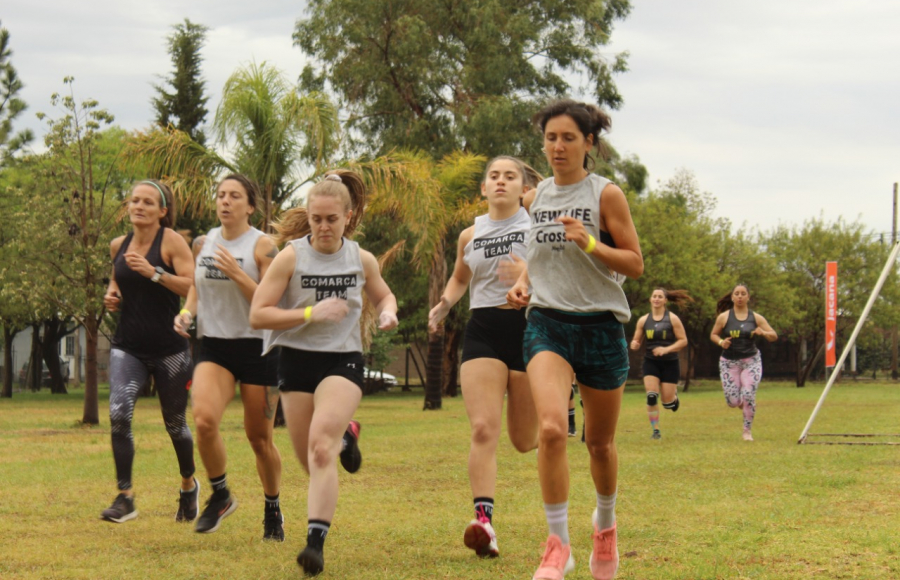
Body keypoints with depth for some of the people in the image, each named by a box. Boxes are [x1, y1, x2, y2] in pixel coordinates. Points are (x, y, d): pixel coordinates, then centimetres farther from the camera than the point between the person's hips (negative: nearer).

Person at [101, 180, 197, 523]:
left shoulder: (171, 241, -9)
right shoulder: (118, 246, 7)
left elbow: (192, 286, -18)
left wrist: (154, 272, -28)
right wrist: (111, 295, 4)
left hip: (169, 349, -3)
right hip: (128, 347, 3)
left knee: (174, 422, 11)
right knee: (119, 414, -17)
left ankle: (189, 485, 37)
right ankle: (125, 497, -12)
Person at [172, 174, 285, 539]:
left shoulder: (262, 246, -7)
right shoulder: (205, 242, 8)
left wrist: (237, 273, -23)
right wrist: (186, 312, 1)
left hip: (256, 347, -3)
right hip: (214, 346, 3)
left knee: (259, 437, 4)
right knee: (204, 419, -20)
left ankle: (273, 510, 26)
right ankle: (220, 496, 3)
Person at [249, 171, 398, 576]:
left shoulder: (361, 259, 2)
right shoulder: (290, 257, -6)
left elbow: (383, 295, 22)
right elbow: (257, 315, -10)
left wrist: (388, 313, -2)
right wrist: (310, 314, -20)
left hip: (343, 360, -1)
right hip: (296, 360, 1)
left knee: (321, 445, -23)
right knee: (312, 461, 8)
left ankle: (315, 541, -27)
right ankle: (345, 438, 45)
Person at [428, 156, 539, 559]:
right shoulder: (470, 236, 11)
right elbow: (459, 278, 29)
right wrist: (444, 304, 9)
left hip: (529, 327, -2)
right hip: (483, 332, 2)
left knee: (525, 442, 8)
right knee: (483, 430, -17)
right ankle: (484, 520, -22)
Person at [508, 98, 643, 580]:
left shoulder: (606, 195, -4)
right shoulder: (537, 197, 9)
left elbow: (635, 264, -5)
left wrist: (589, 244, -20)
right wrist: (523, 282, 4)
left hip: (600, 324, -2)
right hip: (546, 322, 2)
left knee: (600, 442, 11)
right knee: (551, 428, -22)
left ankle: (605, 523, 40)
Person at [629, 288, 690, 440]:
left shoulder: (672, 318, -5)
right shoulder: (643, 320, 3)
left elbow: (683, 341, -6)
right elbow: (636, 341, 9)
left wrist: (666, 349, -20)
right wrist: (634, 344, -16)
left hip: (670, 363, -2)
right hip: (650, 363, 2)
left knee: (667, 403, -2)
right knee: (651, 397, -16)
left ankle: (674, 392, 35)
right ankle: (656, 431, -3)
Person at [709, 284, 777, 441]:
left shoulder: (756, 318, 0)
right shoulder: (724, 317, -3)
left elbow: (774, 336, 4)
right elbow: (713, 335, 8)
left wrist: (763, 333, -18)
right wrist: (721, 342, -13)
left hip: (751, 360, 0)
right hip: (729, 362, 0)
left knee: (748, 396, -14)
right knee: (733, 402, -4)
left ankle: (747, 431, 4)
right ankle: (742, 404, 35)